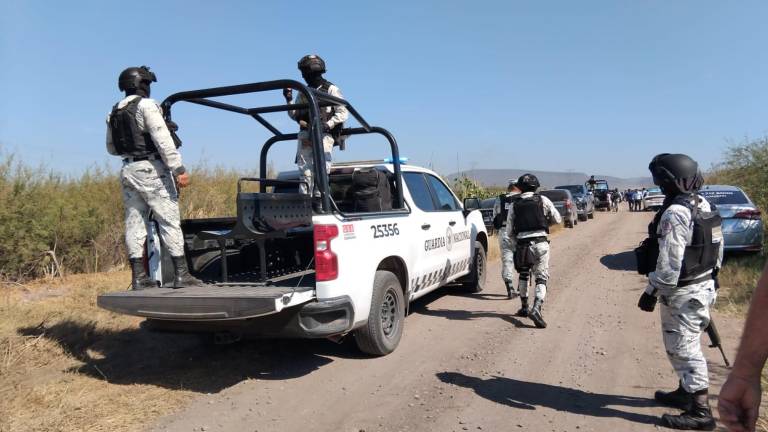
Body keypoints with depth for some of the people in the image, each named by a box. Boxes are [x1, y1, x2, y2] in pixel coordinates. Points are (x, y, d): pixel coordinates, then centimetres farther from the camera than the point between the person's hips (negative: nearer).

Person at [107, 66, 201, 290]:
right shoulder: (146, 105, -9)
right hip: (151, 170, -8)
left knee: (134, 223, 8)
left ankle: (138, 276, 9)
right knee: (169, 220, -5)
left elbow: (111, 148, 23)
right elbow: (163, 140, -19)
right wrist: (179, 169, -21)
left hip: (128, 170, 8)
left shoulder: (114, 113, 15)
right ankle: (181, 273, -6)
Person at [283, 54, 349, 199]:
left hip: (323, 136, -5)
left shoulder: (331, 89, 4)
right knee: (305, 172, -1)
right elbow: (295, 115, 22)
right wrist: (289, 100, 7)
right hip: (305, 137, 5)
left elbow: (343, 113, -3)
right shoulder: (303, 92, 20)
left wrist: (328, 124, -16)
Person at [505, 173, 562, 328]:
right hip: (541, 244, -1)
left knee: (523, 275, 23)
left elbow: (509, 231, 6)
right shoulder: (543, 200, 4)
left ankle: (524, 307, 30)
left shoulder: (514, 205, 6)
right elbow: (558, 219, 10)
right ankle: (536, 309, -19)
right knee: (541, 279, 1)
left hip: (522, 244, 2)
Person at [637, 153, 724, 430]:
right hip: (704, 285, 10)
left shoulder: (675, 213, -22)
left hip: (682, 293, -10)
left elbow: (669, 261, -24)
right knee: (685, 346, 22)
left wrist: (651, 292, -16)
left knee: (684, 349, -1)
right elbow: (717, 247, 15)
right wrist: (709, 275, 25)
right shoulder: (704, 205, 7)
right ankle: (686, 393, 36)